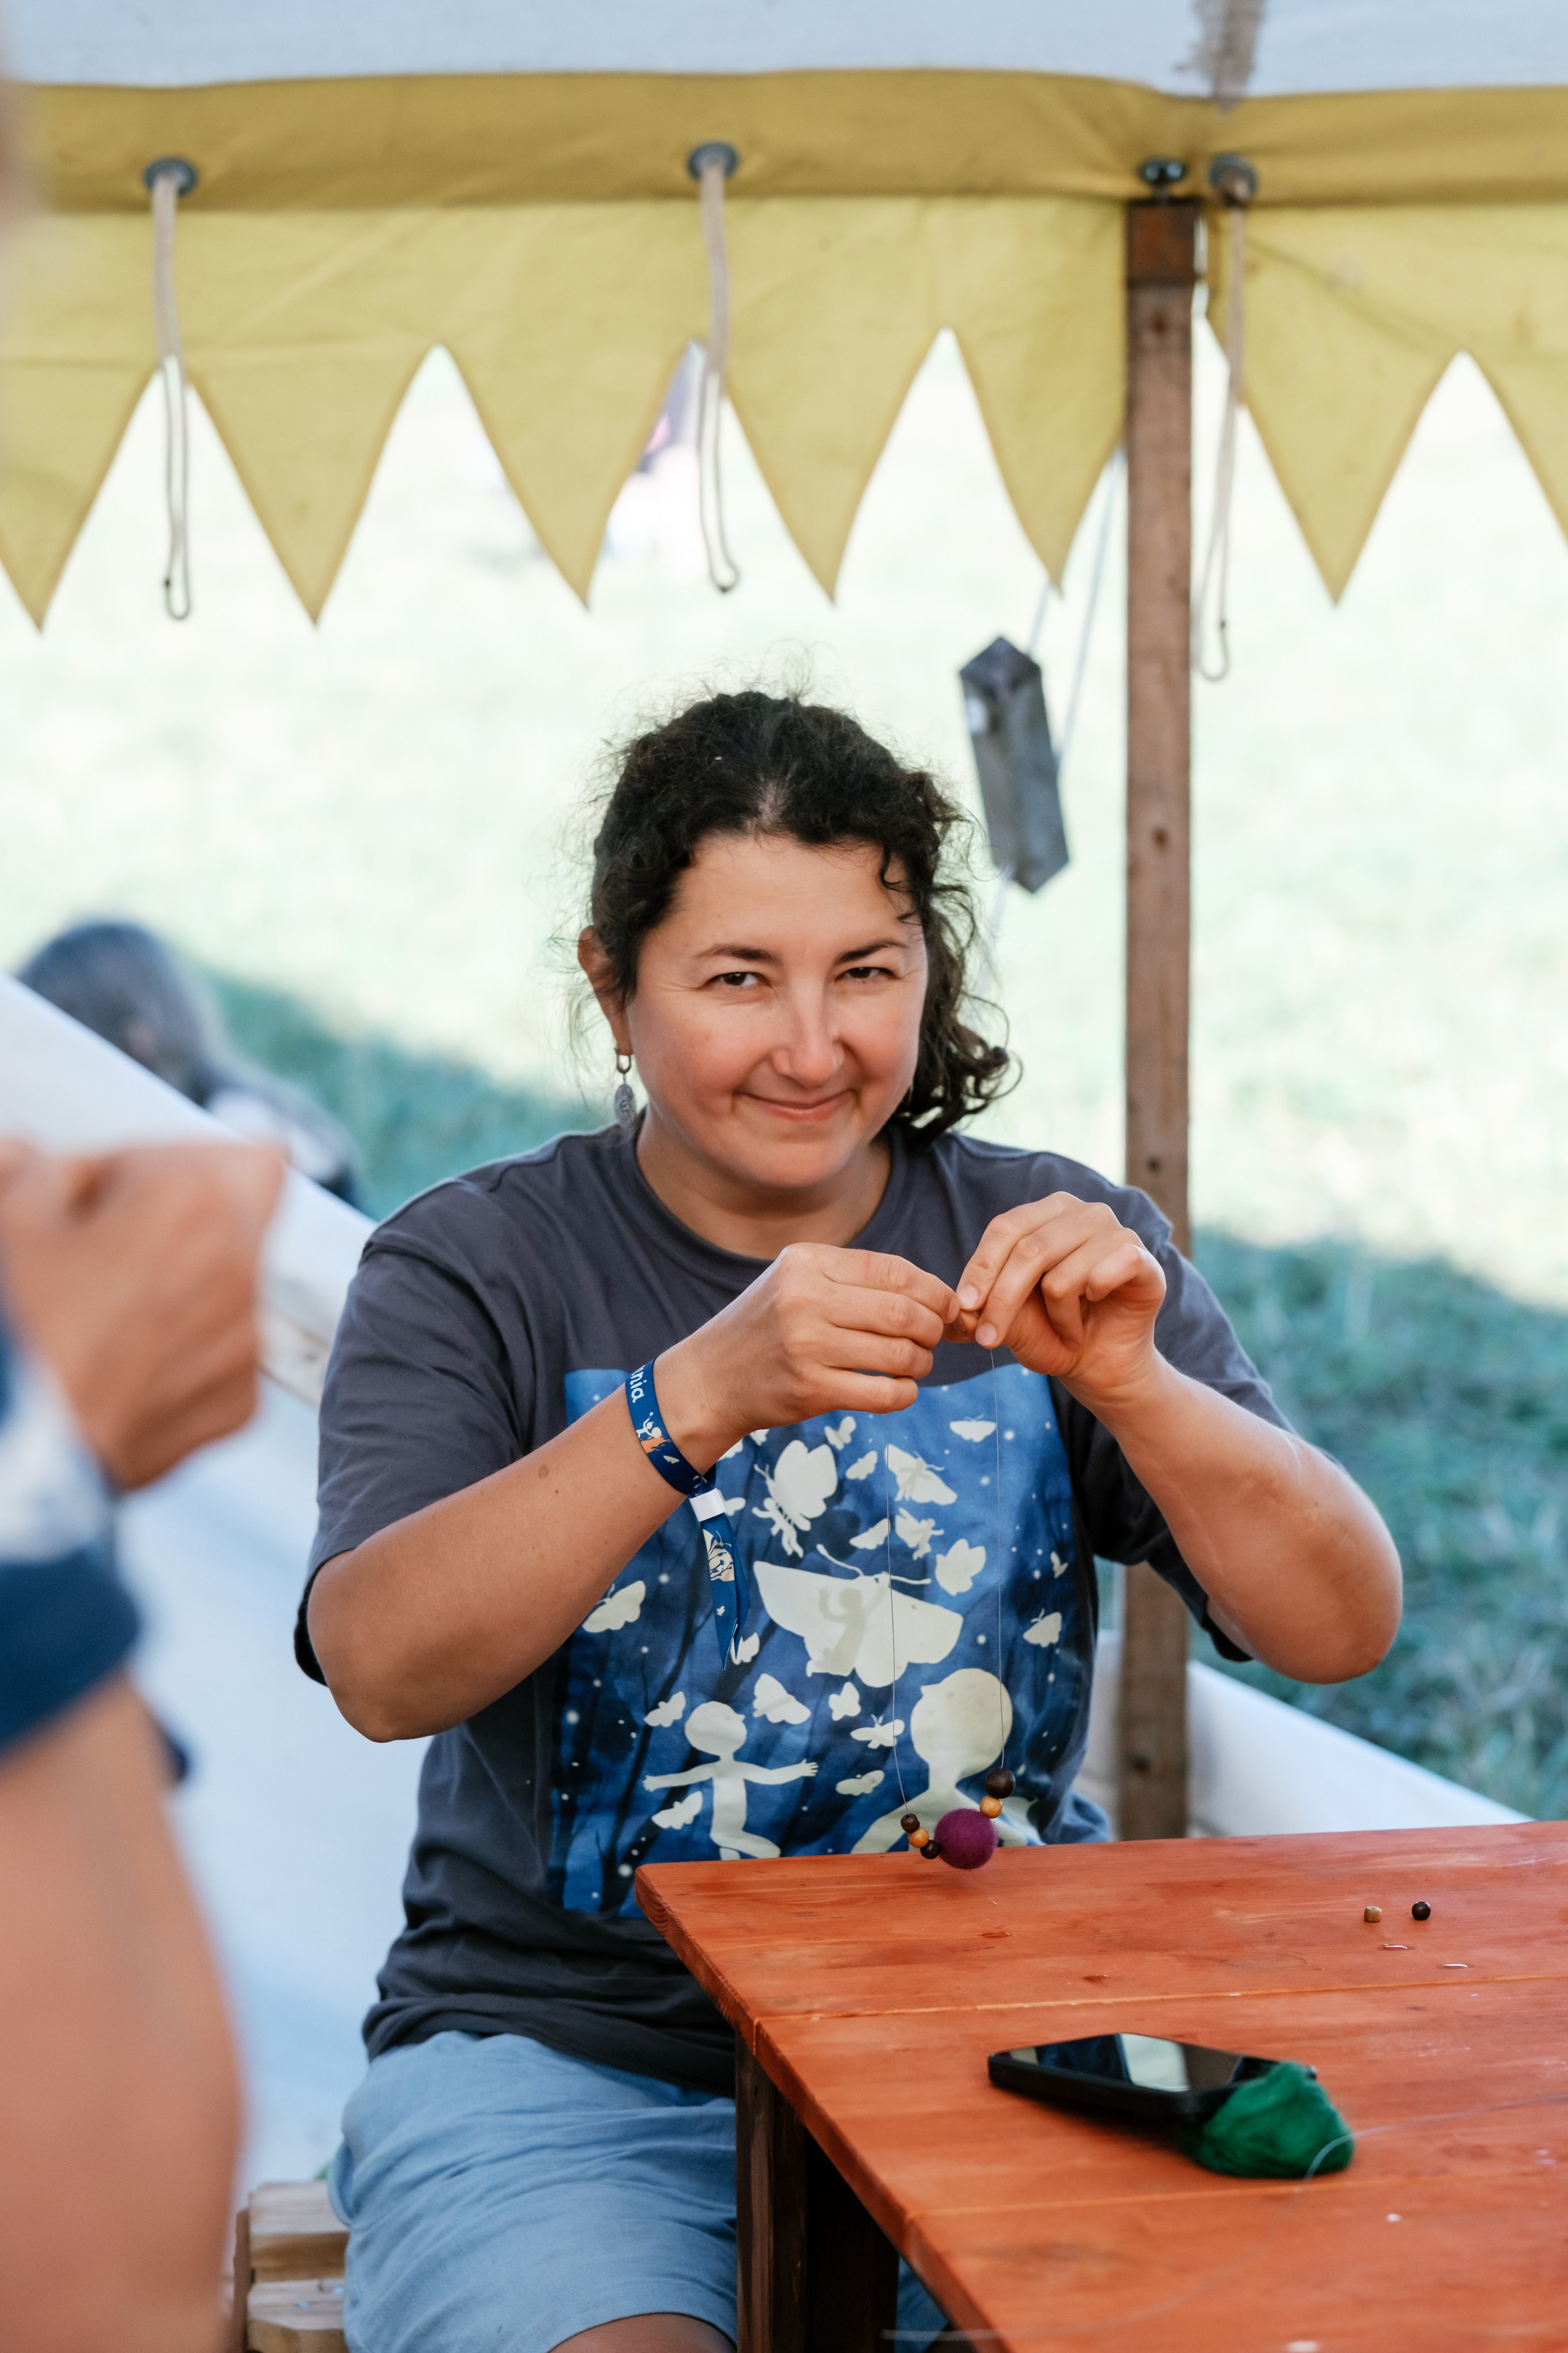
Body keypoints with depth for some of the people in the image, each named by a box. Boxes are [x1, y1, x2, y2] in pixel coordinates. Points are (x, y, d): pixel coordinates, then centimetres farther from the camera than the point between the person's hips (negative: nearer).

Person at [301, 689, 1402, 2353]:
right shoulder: (472, 1268, 1)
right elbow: (379, 1669, -17)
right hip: (566, 2070, -2)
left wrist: (1129, 1381, -20)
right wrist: (699, 1395, -30)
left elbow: (1343, 1633, -2)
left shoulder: (1055, 1247, 8)